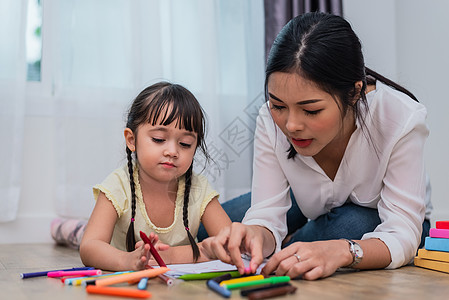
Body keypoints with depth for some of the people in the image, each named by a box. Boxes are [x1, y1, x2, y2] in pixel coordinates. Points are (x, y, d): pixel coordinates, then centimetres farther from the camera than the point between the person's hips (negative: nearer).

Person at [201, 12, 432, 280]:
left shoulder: (401, 119, -34)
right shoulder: (271, 121, -26)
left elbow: (403, 235, -36)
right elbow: (266, 216, -25)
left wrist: (340, 252, -57)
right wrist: (256, 235, -50)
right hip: (317, 215, 2)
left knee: (352, 223, -36)